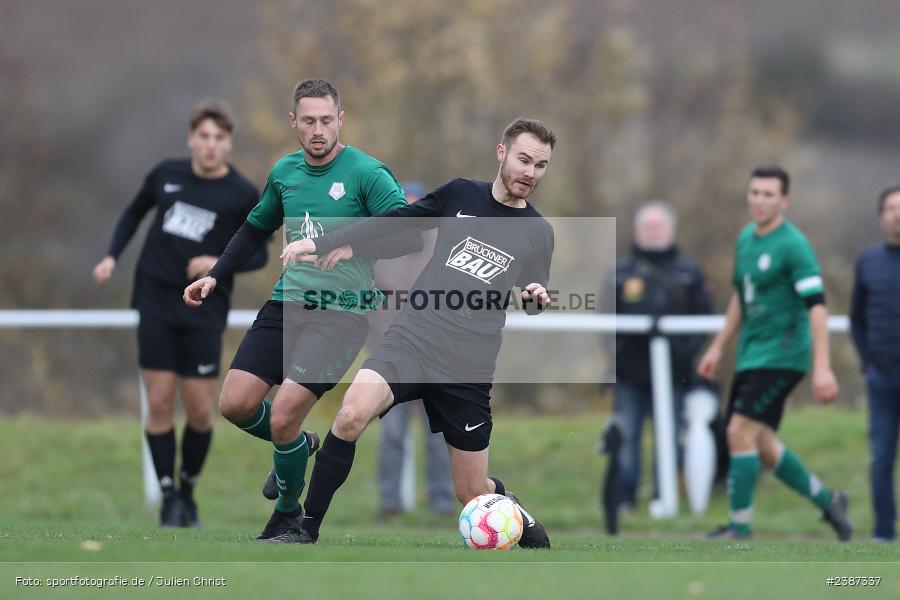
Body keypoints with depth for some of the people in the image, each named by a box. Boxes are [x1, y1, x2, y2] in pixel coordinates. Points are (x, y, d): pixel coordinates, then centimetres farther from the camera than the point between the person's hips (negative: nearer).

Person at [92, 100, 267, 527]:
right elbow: (135, 212, 20)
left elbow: (258, 254, 4)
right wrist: (112, 256, 7)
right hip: (156, 303, 1)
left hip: (204, 312, -1)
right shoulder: (166, 175, 2)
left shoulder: (243, 195, -3)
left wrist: (219, 263, -15)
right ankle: (168, 497, 7)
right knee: (160, 403, -4)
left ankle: (188, 491, 21)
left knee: (200, 411, -2)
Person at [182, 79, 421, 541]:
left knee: (283, 416, -16)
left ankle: (288, 513, 11)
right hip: (287, 301, 6)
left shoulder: (366, 173, -10)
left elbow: (411, 238, -15)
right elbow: (256, 229, 26)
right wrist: (214, 277, 17)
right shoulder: (285, 172, 9)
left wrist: (352, 247, -28)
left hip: (341, 311, -6)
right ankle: (298, 446, 27)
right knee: (235, 404, -6)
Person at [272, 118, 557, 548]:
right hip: (412, 337, 0)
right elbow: (393, 222, 13)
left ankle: (514, 509, 39)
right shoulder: (461, 195, 5)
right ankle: (306, 532, -17)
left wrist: (536, 300, -9)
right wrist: (320, 244, 9)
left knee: (473, 493, 2)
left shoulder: (537, 233, 5)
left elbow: (530, 304, 16)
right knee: (351, 416, -28)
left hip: (469, 367, 0)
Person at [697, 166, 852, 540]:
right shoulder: (745, 239, 10)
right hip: (751, 355, 8)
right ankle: (827, 502, 26)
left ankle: (739, 526, -7)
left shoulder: (793, 245, -14)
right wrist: (718, 346, 24)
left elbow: (816, 304, -19)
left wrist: (822, 367, -25)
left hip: (782, 355, -8)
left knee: (740, 432, -15)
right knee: (760, 444, 10)